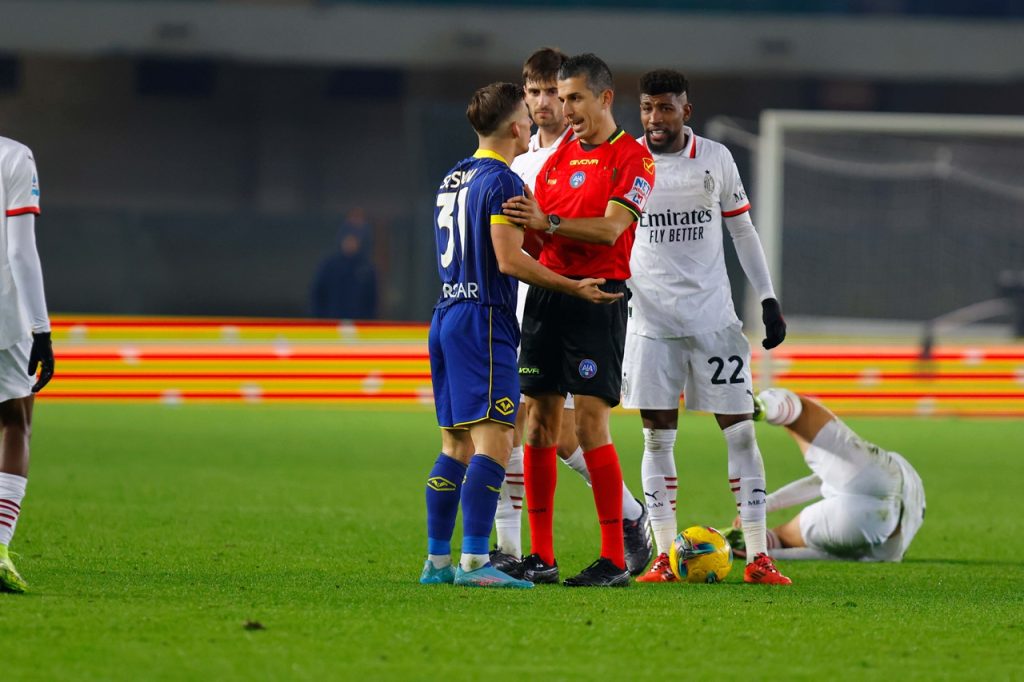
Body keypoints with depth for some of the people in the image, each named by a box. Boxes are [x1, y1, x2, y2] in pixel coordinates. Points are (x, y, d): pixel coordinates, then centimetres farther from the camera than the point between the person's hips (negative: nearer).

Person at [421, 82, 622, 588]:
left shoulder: (452, 180, 17)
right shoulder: (502, 182, -10)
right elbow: (509, 261, -15)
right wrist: (574, 287, -9)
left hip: (447, 315, 9)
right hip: (485, 320, -9)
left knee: (456, 445, 12)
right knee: (494, 442, -12)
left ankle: (437, 561, 11)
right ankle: (474, 562, -20)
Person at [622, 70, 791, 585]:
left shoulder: (716, 159, 4)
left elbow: (742, 230, 11)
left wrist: (768, 299, 6)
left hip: (713, 315, 0)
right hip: (650, 317, 0)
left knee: (739, 430, -3)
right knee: (657, 436, 0)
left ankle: (758, 557, 0)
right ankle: (664, 557, 6)